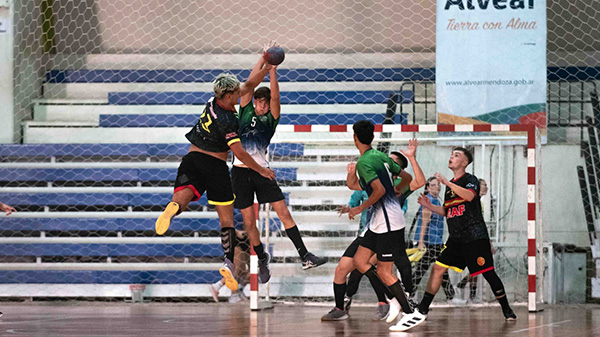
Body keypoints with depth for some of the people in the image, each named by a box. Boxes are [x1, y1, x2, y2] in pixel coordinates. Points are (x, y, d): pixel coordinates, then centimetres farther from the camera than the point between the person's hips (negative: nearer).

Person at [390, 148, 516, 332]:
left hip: (475, 236, -7)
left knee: (488, 273, -7)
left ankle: (507, 310, 8)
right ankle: (421, 312, 0)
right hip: (456, 238, 7)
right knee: (437, 269, -2)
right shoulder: (450, 185, 18)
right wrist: (429, 206, 9)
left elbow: (470, 196, -28)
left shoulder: (470, 179, -5)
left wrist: (447, 182, -27)